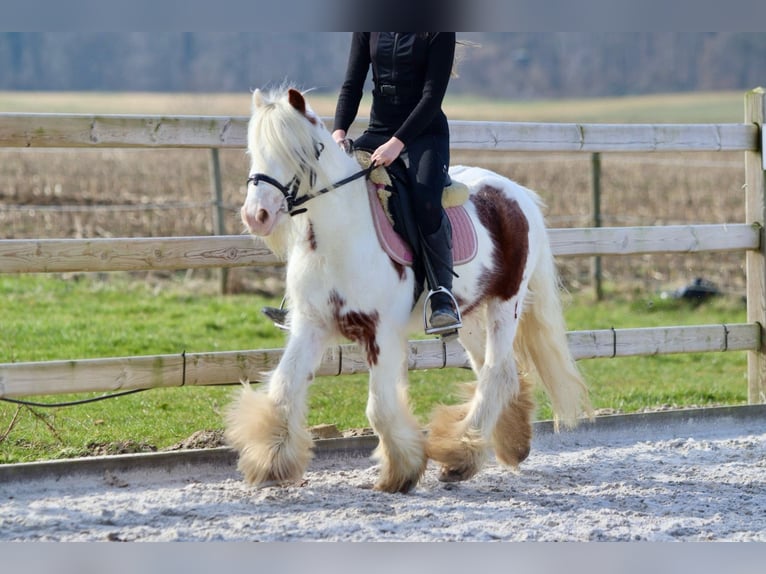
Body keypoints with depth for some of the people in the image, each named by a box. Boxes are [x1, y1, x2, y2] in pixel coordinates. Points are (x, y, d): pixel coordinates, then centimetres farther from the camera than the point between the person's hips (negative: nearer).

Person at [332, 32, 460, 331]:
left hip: (425, 132, -5)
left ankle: (443, 298, -21)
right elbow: (352, 85, 6)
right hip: (378, 132, 5)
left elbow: (433, 95, -12)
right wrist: (339, 131, -12)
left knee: (426, 203, -31)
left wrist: (397, 142, -22)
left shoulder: (438, 31, -6)